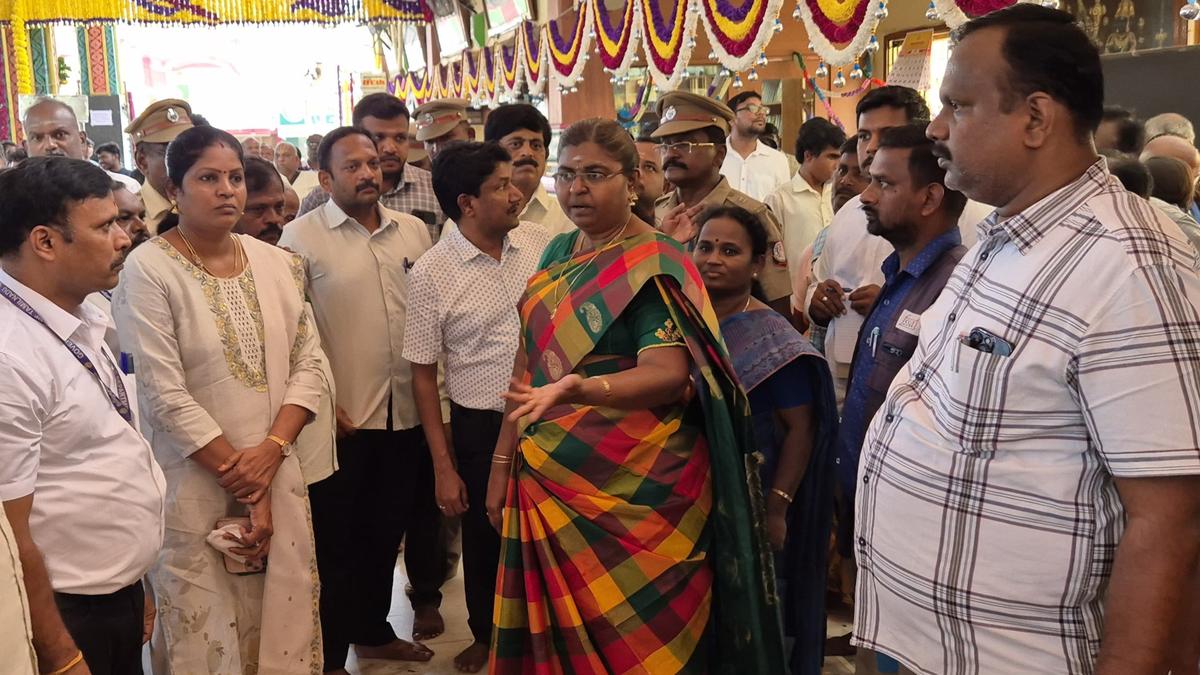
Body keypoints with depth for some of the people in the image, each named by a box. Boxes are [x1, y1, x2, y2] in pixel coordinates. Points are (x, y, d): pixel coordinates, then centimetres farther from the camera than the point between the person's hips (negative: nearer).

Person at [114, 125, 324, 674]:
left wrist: (270, 450, -11)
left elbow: (308, 364, 4)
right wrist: (239, 476, -11)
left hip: (277, 475, 4)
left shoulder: (278, 264, 5)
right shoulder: (149, 270, -10)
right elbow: (164, 394, -14)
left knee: (283, 616, 11)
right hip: (194, 486, -4)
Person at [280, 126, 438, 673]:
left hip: (408, 413, 5)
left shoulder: (413, 231, 7)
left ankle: (373, 630, 38)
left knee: (386, 533, 19)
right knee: (337, 541, 8)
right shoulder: (302, 236, -8)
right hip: (342, 416, -5)